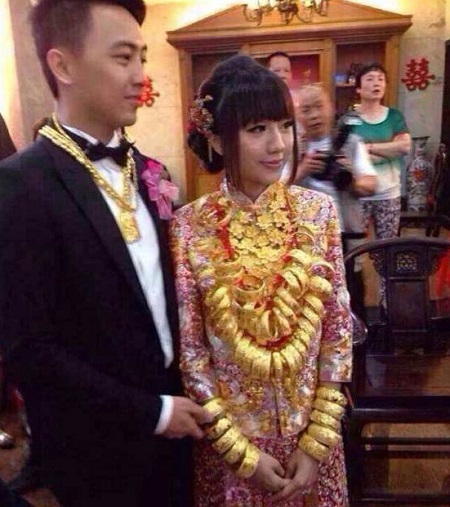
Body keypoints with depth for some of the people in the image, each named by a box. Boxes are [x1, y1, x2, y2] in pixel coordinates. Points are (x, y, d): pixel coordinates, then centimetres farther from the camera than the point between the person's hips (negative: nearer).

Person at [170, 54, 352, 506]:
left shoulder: (318, 211, -9)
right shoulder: (188, 227, -15)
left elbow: (338, 332, -5)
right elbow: (189, 350, -11)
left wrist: (317, 439, -6)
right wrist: (242, 453, -9)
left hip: (311, 431, 2)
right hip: (229, 437, -2)